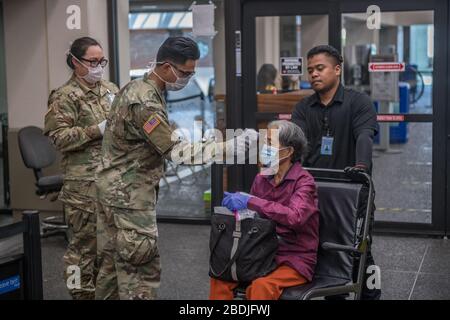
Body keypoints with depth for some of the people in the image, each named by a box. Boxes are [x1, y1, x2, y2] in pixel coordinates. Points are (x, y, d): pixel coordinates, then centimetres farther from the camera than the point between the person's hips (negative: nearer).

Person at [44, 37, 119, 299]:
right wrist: (98, 130, -18)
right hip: (85, 183, -6)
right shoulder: (65, 97, -4)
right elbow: (60, 138, -12)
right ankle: (83, 292, 9)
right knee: (85, 241, -3)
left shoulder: (111, 90, 14)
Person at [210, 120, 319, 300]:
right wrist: (234, 202, -8)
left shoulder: (303, 181, -10)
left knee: (261, 286, -31)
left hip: (295, 260, -5)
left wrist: (249, 201, -31)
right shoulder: (261, 179, 7)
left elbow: (295, 217, -30)